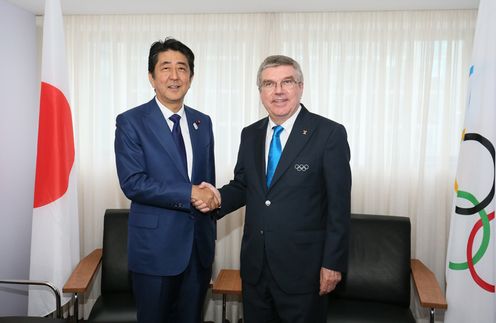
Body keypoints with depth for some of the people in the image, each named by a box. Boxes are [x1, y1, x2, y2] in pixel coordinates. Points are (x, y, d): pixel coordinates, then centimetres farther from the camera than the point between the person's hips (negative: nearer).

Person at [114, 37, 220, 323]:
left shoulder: (203, 122, 8)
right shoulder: (131, 122, -7)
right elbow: (132, 183, -17)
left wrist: (211, 234, 14)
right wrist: (190, 193, -20)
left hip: (199, 246, 5)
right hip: (155, 247, -4)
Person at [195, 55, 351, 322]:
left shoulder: (329, 134, -11)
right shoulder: (250, 135, 6)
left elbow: (339, 205, -11)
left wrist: (333, 263, -11)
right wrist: (219, 197, -8)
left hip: (302, 267, -4)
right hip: (254, 265, 5)